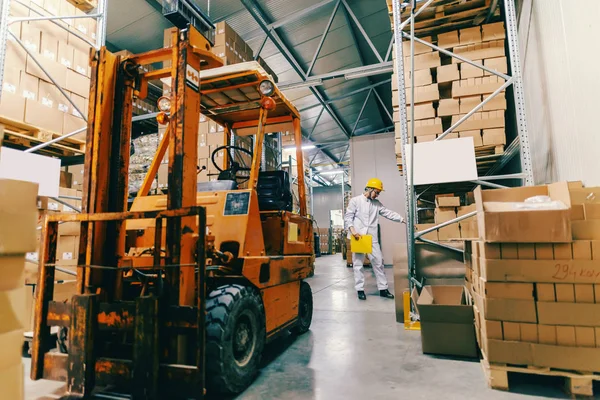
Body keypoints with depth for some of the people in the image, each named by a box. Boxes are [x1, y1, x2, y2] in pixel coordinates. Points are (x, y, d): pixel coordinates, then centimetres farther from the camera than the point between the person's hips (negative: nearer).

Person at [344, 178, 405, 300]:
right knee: (358, 263, 2)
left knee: (378, 262, 5)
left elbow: (388, 213, 7)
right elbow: (348, 217, -4)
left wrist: (404, 220, -2)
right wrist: (352, 230, -17)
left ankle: (383, 289, 15)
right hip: (358, 237, -4)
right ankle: (360, 290, 12)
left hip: (372, 237, 4)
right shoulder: (355, 200, -2)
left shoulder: (377, 203, 12)